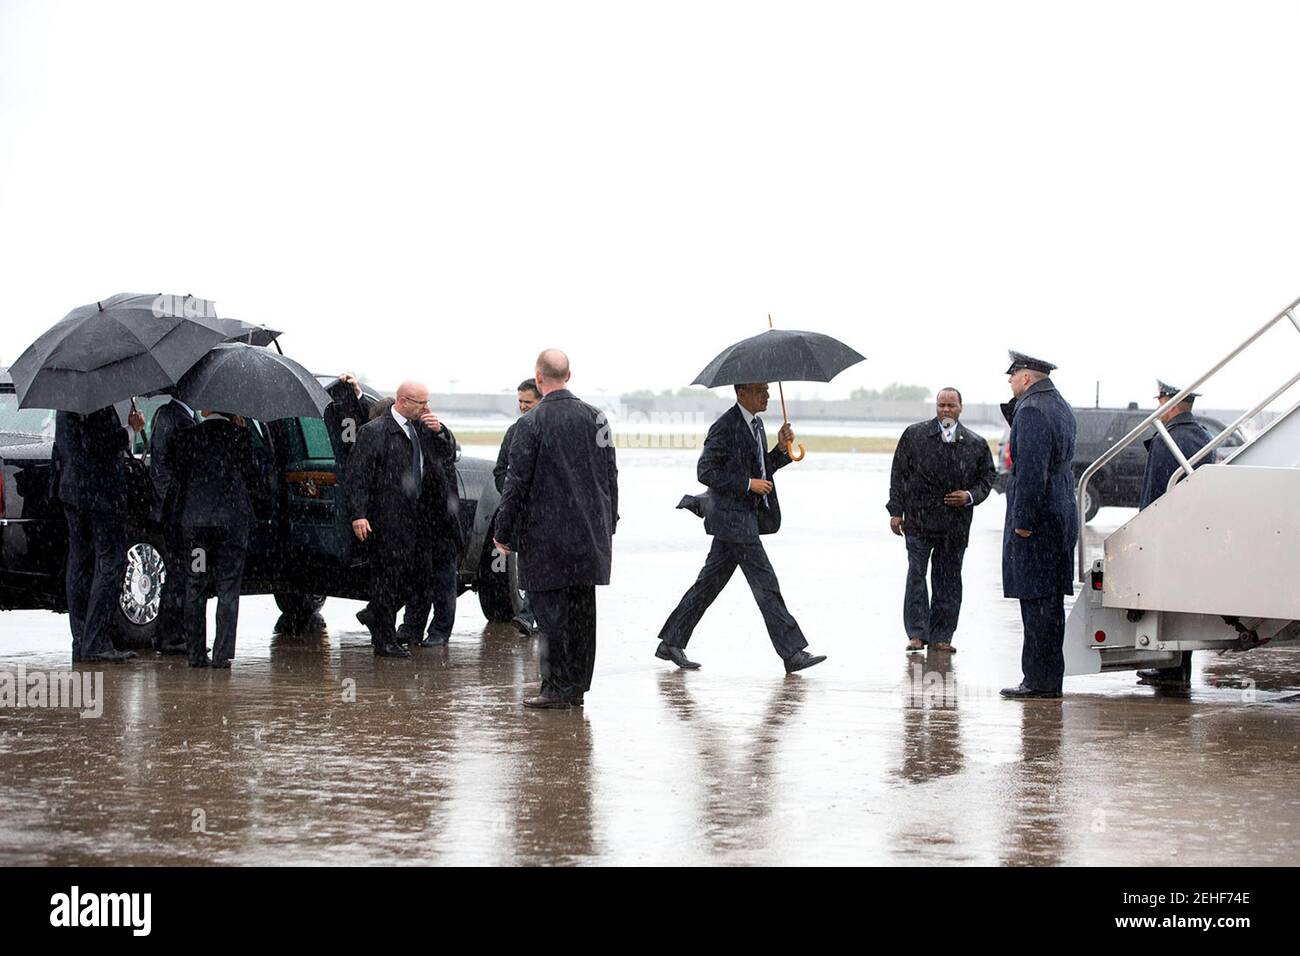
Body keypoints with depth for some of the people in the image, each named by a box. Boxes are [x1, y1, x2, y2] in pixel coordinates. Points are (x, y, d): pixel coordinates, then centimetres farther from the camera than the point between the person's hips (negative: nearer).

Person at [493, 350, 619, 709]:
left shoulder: (531, 424, -11)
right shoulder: (595, 418, 4)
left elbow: (517, 483, -10)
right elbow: (611, 477, 9)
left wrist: (503, 532, -1)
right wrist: (608, 527, 18)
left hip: (546, 534, -5)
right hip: (590, 532, 5)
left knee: (551, 614, 0)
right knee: (582, 612, 10)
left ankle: (557, 688, 1)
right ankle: (577, 686, 16)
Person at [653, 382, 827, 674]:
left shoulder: (755, 424, 16)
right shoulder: (725, 427, -14)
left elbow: (762, 469, 21)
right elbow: (705, 472, -17)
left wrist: (781, 449, 4)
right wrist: (748, 484, -20)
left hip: (746, 516, 10)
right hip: (733, 518, -10)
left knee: (709, 583, 13)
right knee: (765, 586, -8)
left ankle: (671, 644, 19)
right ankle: (792, 653, -7)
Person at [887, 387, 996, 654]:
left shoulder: (976, 444, 6)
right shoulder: (914, 435, 3)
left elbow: (988, 477, 14)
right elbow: (899, 474, 4)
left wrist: (970, 496, -6)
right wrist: (896, 511, -2)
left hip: (956, 524, 2)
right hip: (919, 519, -1)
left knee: (948, 580, 5)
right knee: (916, 575, -4)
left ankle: (941, 636, 11)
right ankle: (917, 633, 0)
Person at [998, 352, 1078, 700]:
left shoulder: (1032, 410, -14)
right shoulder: (1061, 408, 17)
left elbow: (1031, 469, -21)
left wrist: (1023, 521, -20)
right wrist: (1013, 410, 13)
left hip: (1036, 521, -10)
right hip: (1061, 518, 10)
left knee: (1036, 602, -7)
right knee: (1051, 602, 12)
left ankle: (1040, 680, -7)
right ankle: (1049, 679, 16)